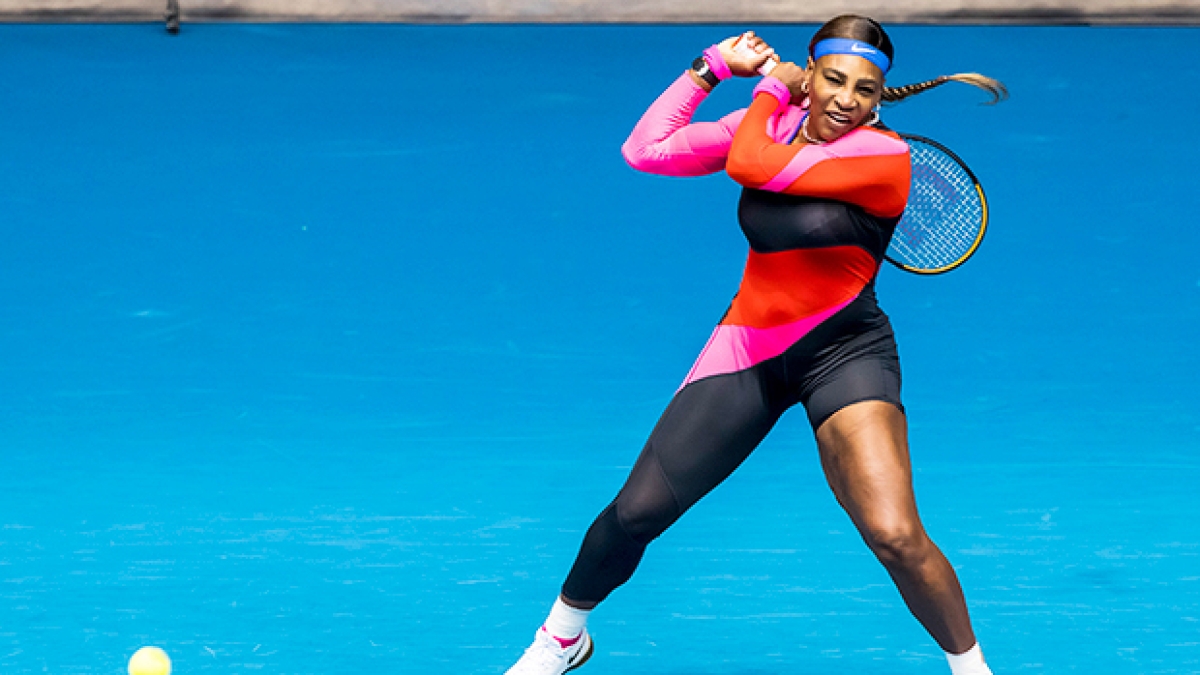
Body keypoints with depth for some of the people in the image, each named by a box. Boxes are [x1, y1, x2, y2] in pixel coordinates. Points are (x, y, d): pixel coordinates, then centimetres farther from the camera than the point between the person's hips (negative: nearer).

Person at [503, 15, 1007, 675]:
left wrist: (773, 84, -8)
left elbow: (748, 163, -25)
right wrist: (713, 65, -3)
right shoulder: (777, 121, 0)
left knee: (896, 537, -23)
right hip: (747, 348, 4)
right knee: (636, 510, 2)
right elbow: (647, 151, -2)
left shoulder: (884, 157, -18)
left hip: (844, 351, -4)